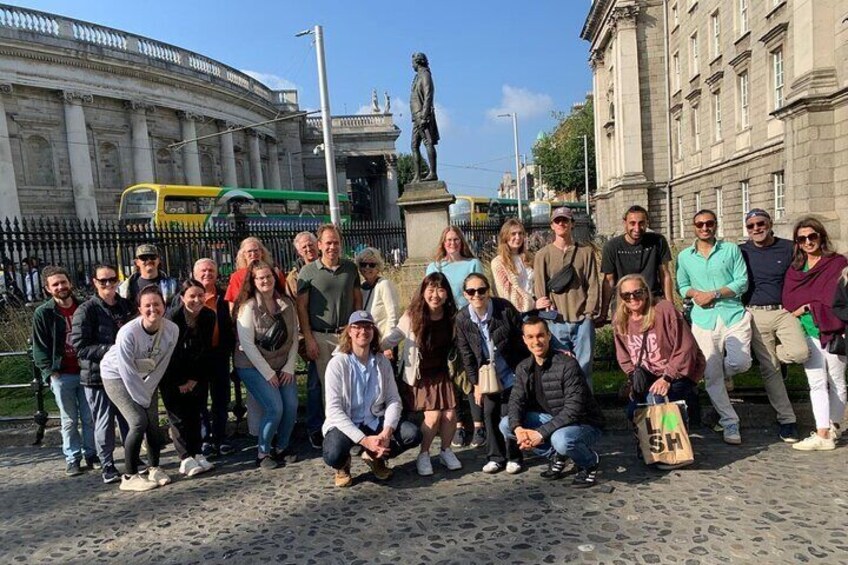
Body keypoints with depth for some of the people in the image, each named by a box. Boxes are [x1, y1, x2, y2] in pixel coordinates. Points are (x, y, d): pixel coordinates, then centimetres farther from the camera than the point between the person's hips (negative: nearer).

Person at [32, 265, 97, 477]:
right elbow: (40, 348, 0)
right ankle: (72, 458, 17)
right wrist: (49, 372, -8)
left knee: (89, 418, 7)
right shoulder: (43, 313, -2)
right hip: (62, 375, -2)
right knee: (70, 421, 5)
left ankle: (91, 454, 19)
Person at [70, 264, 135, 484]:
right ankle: (107, 465, 20)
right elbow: (79, 346, -14)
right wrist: (111, 350, -22)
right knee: (104, 422, 5)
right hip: (98, 376, -4)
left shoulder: (127, 305, 8)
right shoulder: (86, 310, -8)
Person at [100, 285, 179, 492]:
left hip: (144, 377, 5)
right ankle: (129, 477, -1)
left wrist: (147, 393, -11)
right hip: (116, 376, -5)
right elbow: (128, 373, -25)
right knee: (139, 421, -15)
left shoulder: (172, 330, -20)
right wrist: (144, 400, -17)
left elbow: (161, 366, -10)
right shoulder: (128, 333, -33)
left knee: (153, 422, 1)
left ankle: (154, 468, 21)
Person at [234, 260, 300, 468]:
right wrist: (268, 373, -15)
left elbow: (294, 337, 4)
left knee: (292, 406, -8)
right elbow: (247, 344, -15)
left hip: (282, 366, 4)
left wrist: (289, 367, -5)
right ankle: (263, 453, 7)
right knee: (275, 408, -15)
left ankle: (282, 447, 16)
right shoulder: (248, 307, -12)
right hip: (253, 367, -4)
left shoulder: (287, 304, 2)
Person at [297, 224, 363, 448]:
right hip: (320, 336, -2)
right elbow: (301, 307, -1)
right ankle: (315, 428, 19)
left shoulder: (350, 268, 8)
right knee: (316, 384, 5)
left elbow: (357, 299, 14)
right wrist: (308, 338, -6)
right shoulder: (308, 272, 0)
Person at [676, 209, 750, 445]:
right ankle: (729, 423, 12)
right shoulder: (685, 256, 11)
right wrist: (695, 293, -3)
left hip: (733, 314, -1)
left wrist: (714, 294, -12)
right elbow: (682, 286, 18)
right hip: (704, 319, 1)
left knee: (740, 362, -18)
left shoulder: (731, 249, 5)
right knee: (712, 375, -1)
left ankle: (720, 374, 18)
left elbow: (742, 282, -1)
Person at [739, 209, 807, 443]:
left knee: (800, 353, -24)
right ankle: (786, 419, 12)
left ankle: (769, 353, 11)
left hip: (784, 311, 1)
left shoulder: (789, 248, 5)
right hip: (756, 315, 0)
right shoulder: (741, 252, 4)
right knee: (769, 368, 0)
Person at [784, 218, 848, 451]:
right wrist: (797, 311, -9)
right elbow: (789, 302, 10)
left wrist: (811, 307, -13)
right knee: (817, 384, 1)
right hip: (807, 333, 4)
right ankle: (823, 434, 1)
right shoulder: (794, 270, 12)